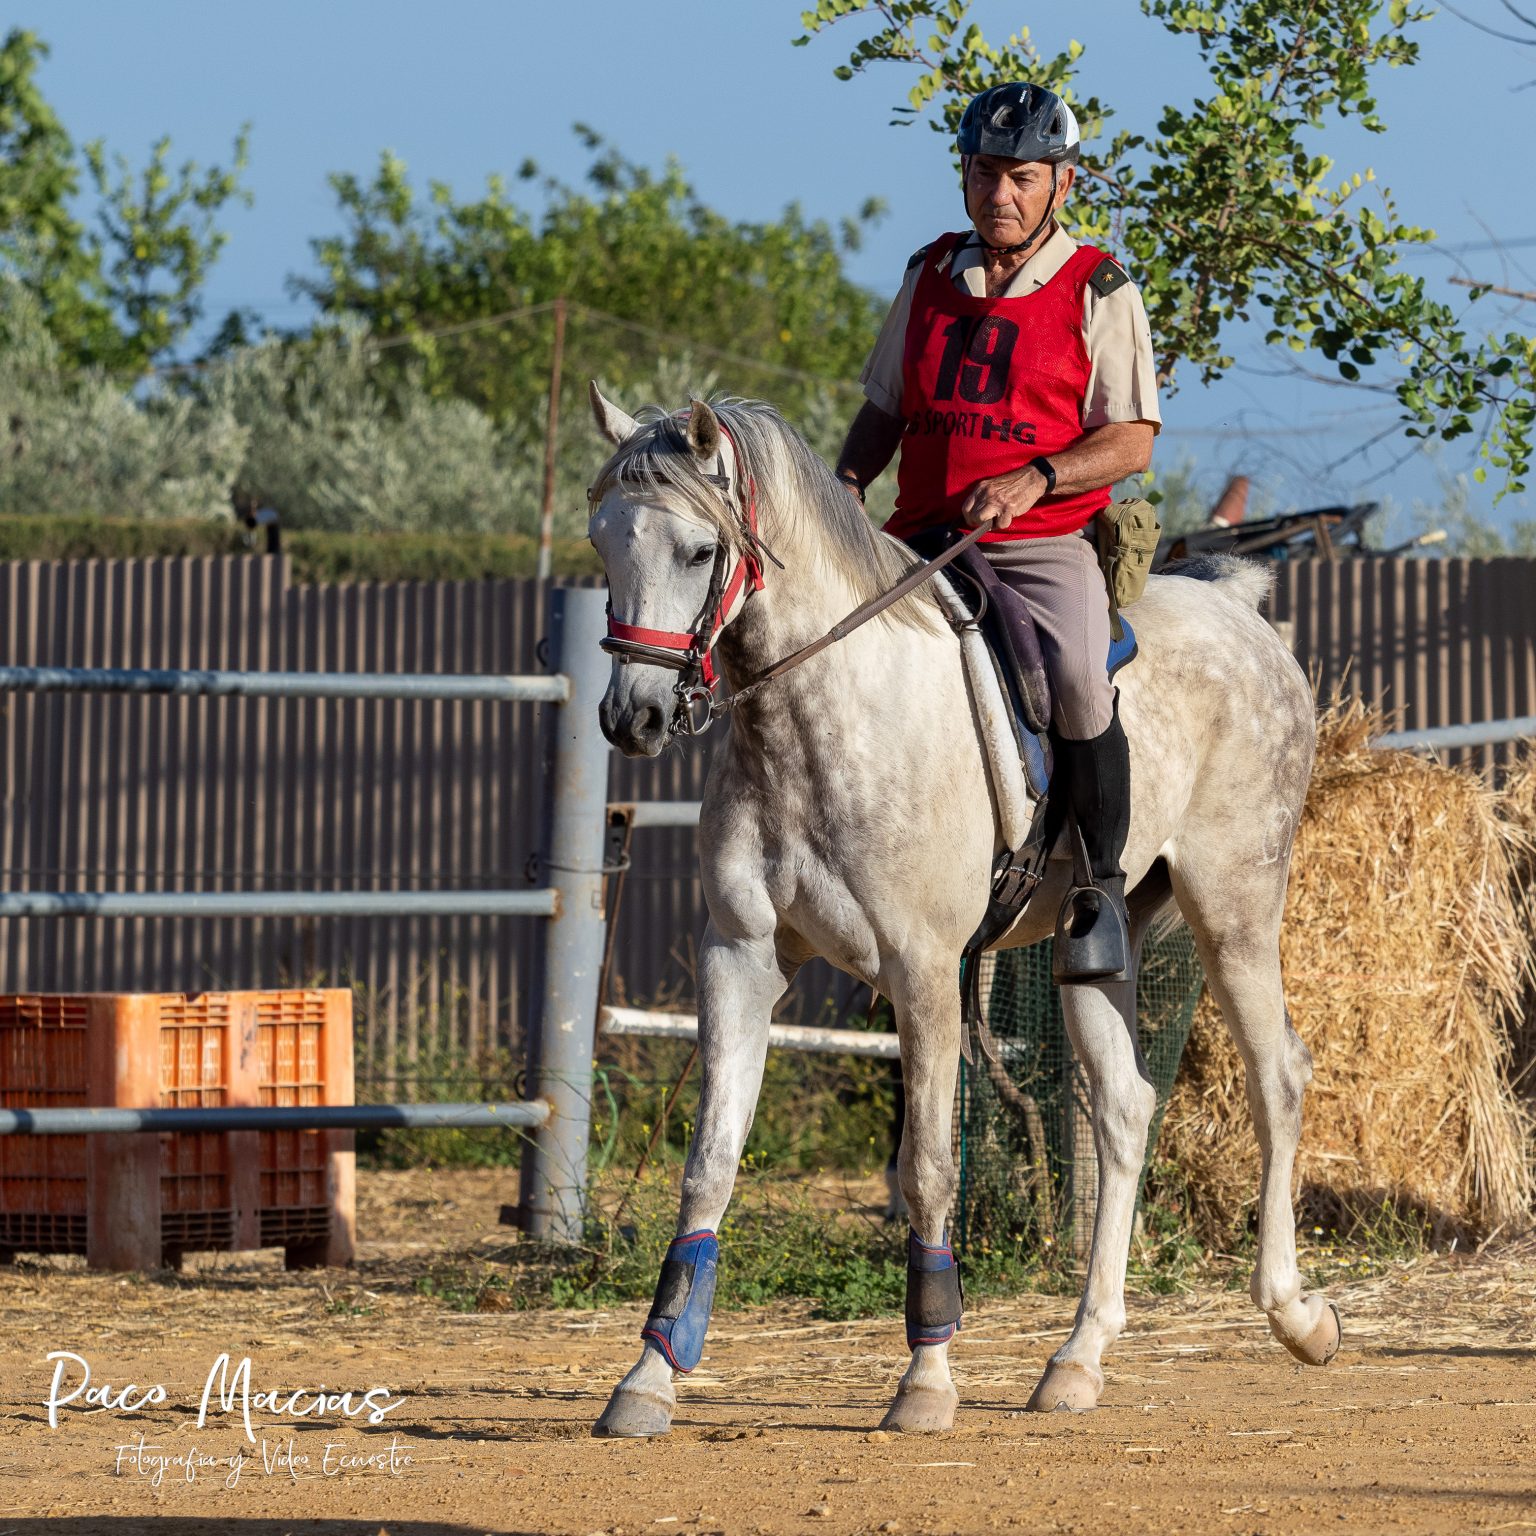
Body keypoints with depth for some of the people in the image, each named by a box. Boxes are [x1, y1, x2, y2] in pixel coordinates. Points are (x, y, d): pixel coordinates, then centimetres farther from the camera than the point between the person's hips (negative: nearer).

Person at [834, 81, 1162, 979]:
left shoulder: (1100, 291, 2)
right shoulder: (930, 277, 15)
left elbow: (1131, 441, -3)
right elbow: (885, 408, 22)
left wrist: (1030, 481, -18)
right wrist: (848, 482, 2)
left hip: (1046, 544, -5)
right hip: (922, 538, 5)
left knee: (1075, 679, -31)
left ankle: (1103, 882, -12)